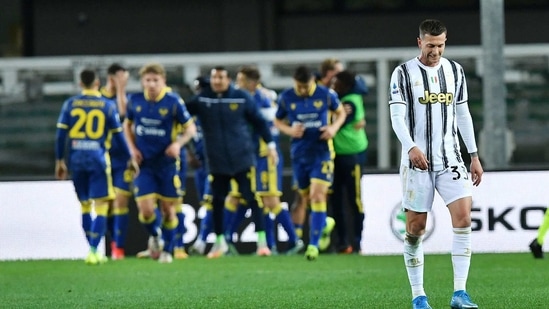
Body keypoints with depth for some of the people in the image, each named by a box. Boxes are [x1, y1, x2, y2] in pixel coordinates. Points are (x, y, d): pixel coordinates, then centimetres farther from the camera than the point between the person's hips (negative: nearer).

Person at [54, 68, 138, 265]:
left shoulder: (70, 104, 4)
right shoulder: (108, 105, 0)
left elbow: (61, 133, 1)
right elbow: (118, 135, 2)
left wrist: (59, 160, 9)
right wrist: (130, 159, 13)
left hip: (76, 159, 3)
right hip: (98, 158, -3)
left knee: (85, 206, 14)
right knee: (101, 206, 0)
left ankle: (93, 250, 19)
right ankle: (93, 251, -11)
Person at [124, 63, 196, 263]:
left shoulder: (173, 102, -10)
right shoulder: (135, 101, -2)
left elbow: (190, 128, -2)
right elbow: (128, 124, 16)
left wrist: (178, 143, -21)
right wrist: (132, 148, 1)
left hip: (167, 163, -1)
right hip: (144, 163, 1)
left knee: (168, 209, 6)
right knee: (146, 209, -11)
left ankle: (167, 250, 25)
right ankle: (155, 236, 22)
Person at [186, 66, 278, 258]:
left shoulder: (241, 98, -3)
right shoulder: (201, 99, -1)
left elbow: (258, 121, 4)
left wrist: (270, 144, 3)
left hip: (242, 158, -2)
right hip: (216, 161, 2)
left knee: (251, 198, -5)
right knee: (217, 202, 8)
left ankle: (261, 240, 1)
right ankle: (219, 242, 23)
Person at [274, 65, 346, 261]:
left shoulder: (326, 95, -5)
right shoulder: (286, 98, -1)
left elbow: (340, 113, 10)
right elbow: (278, 121, 10)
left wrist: (334, 127, -10)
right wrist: (290, 130, -10)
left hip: (322, 152, -3)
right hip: (299, 154, 3)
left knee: (318, 196, -14)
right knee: (306, 198, 10)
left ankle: (313, 245, -12)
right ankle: (324, 222, 43)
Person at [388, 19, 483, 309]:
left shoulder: (455, 71, 10)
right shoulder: (403, 73, -3)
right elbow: (397, 116, -12)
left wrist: (474, 156, 14)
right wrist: (411, 147, -28)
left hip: (450, 158, 3)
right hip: (417, 161, -3)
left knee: (463, 215, -14)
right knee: (416, 227, 1)